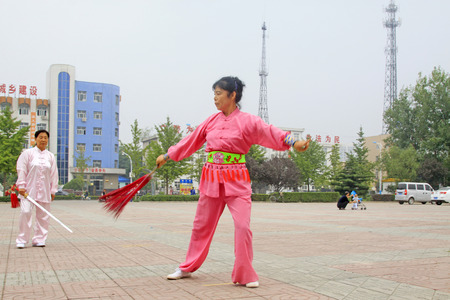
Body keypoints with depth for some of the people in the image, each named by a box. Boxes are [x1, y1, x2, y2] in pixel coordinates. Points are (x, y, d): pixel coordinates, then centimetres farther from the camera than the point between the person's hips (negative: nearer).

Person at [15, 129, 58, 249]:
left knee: (43, 216, 3)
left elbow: (54, 174, 13)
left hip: (44, 190, 3)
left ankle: (39, 240, 13)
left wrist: (53, 190, 9)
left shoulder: (51, 156, 11)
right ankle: (22, 240, -2)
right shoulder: (27, 153, 3)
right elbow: (21, 170, -1)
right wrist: (21, 186, -9)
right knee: (26, 212, -13)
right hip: (28, 189, -3)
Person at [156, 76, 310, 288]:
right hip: (212, 179, 4)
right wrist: (167, 156, 23)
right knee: (201, 225, 13)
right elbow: (191, 141, 17)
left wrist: (294, 143, -34)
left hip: (236, 181, -4)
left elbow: (271, 132, -17)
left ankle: (245, 275, 5)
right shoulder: (211, 121, 8)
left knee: (242, 226, -12)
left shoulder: (247, 121, -5)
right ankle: (187, 268, 30)